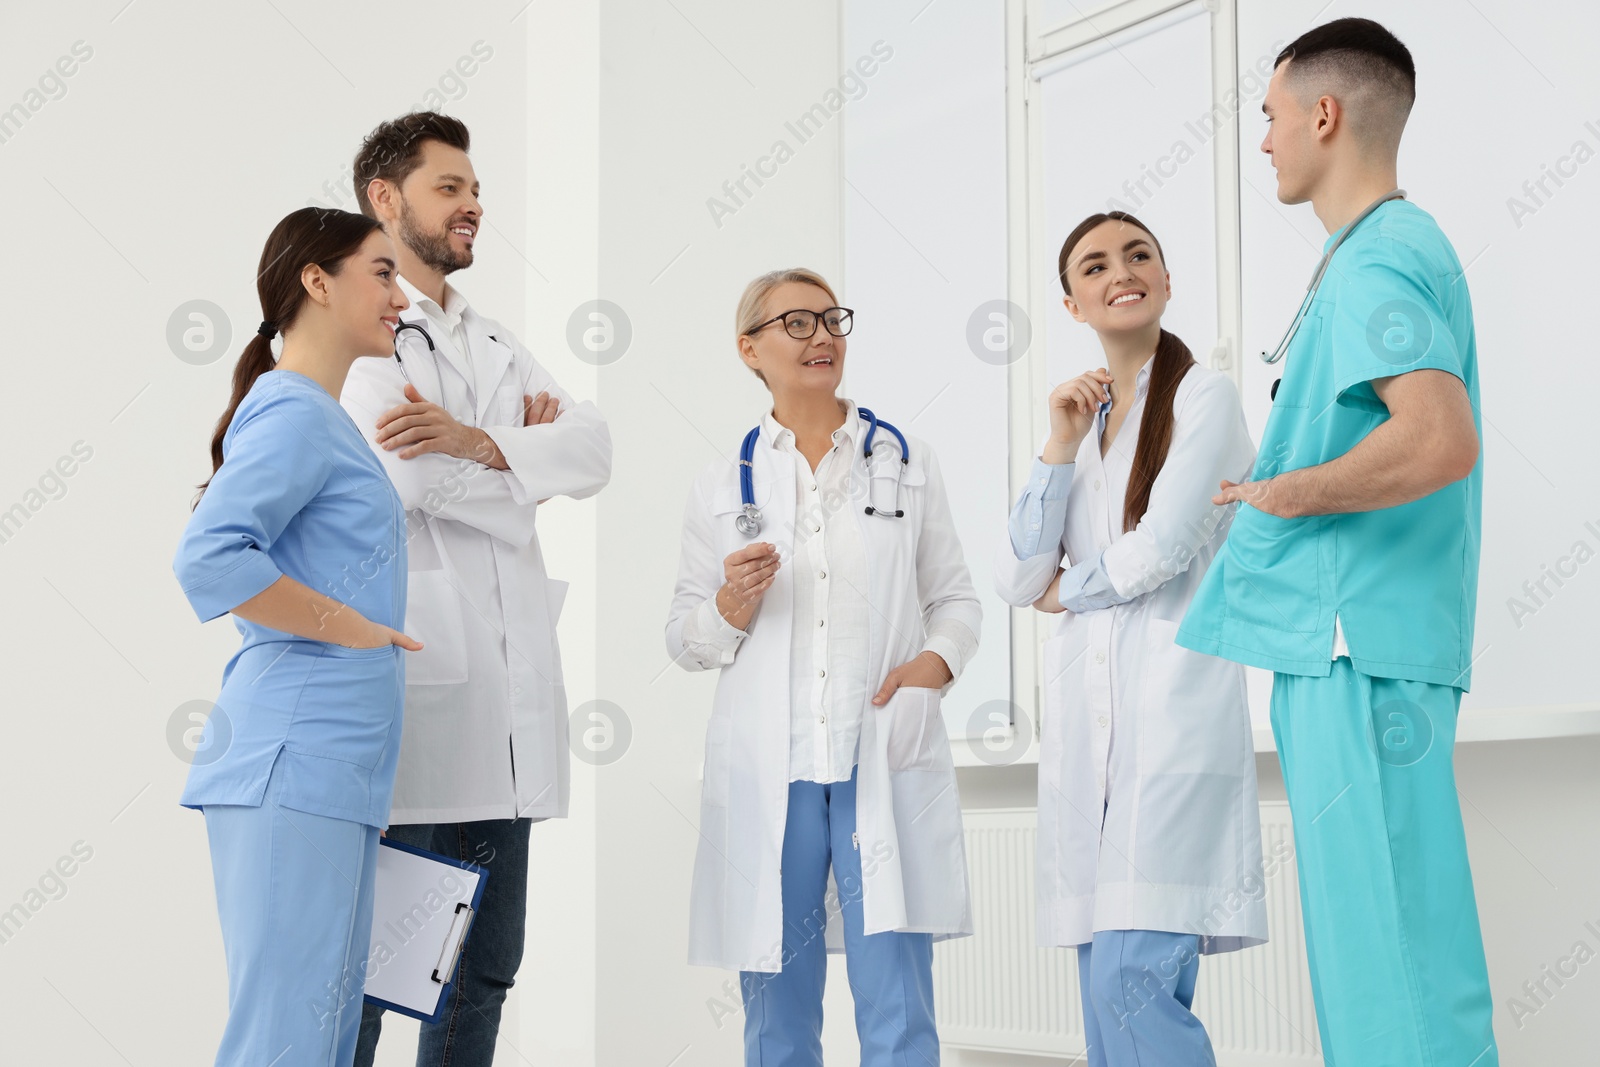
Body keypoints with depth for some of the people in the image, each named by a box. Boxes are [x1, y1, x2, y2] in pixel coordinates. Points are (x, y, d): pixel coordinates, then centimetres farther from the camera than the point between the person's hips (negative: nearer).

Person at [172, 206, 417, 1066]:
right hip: (296, 764, -10)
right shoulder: (294, 414, -11)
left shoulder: (323, 417, 20)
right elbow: (207, 558, -23)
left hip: (331, 767, 10)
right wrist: (353, 629, -15)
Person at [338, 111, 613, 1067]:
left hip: (508, 696, 8)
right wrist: (527, 460, 1)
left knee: (485, 969, 10)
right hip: (411, 686, -7)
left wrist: (482, 442, -13)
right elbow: (407, 475, -16)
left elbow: (594, 453, 6)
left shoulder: (497, 345, 22)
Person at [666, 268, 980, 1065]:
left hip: (886, 761, -1)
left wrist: (936, 661, -8)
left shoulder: (905, 462, 11)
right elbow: (684, 643, 12)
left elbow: (955, 597, 13)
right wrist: (734, 603, -9)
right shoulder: (722, 487, 10)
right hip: (766, 770, 1)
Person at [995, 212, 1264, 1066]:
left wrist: (1067, 589, 8)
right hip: (1086, 717, 6)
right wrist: (1062, 446, 2)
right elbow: (1017, 579, 9)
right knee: (1108, 989, 5)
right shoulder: (1080, 417, 19)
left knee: (1133, 977, -17)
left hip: (1173, 705, -6)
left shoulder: (1204, 396, 1)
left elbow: (1161, 548, -10)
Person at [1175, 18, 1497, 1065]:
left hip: (1359, 644, -10)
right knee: (1391, 928, 15)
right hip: (1351, 638, 10)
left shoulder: (1374, 261, -14)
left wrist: (1285, 494, -16)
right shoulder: (1409, 246, 18)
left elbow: (1441, 442, -30)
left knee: (1387, 941, -7)